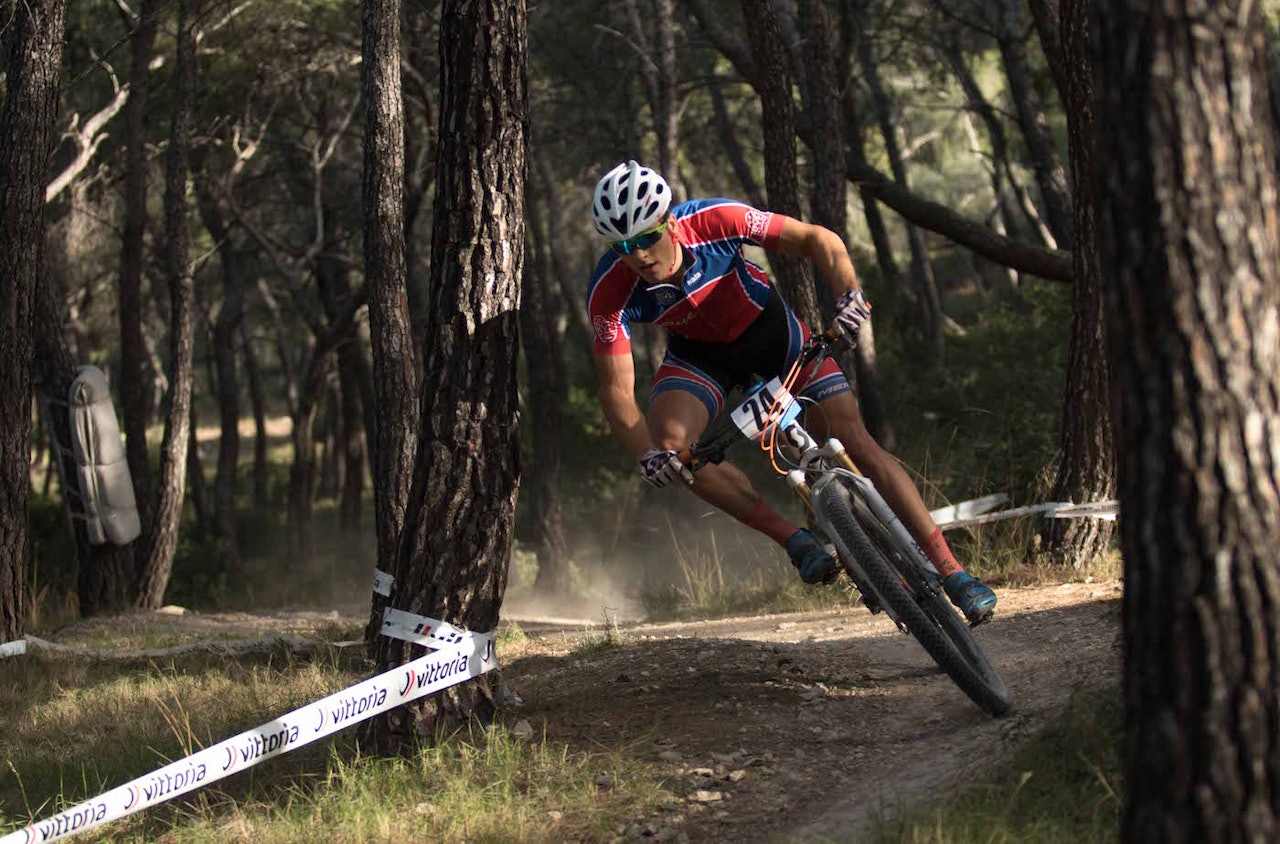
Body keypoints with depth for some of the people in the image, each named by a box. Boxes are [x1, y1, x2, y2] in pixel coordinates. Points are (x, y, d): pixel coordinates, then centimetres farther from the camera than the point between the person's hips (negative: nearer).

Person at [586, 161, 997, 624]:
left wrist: (849, 292, -43)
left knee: (853, 439, -13)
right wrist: (647, 455, -46)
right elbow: (617, 391, -27)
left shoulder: (715, 221, -33)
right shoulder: (611, 291, -30)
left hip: (768, 328, -1)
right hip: (698, 354, 1)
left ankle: (952, 571, -7)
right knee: (671, 446, -28)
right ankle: (797, 541, -16)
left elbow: (817, 239, -24)